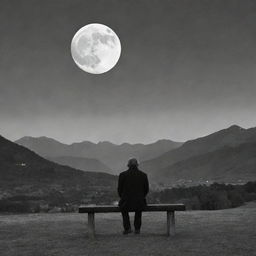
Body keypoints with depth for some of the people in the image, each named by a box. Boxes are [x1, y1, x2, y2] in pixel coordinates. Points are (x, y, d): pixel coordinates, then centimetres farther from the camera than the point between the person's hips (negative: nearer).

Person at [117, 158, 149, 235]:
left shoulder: (122, 175, -5)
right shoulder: (144, 175, -1)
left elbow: (120, 190, 2)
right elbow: (146, 190, 7)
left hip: (127, 203, -1)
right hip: (140, 203, 1)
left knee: (123, 207, 37)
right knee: (139, 208, 39)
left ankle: (127, 228, 32)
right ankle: (137, 229, 35)